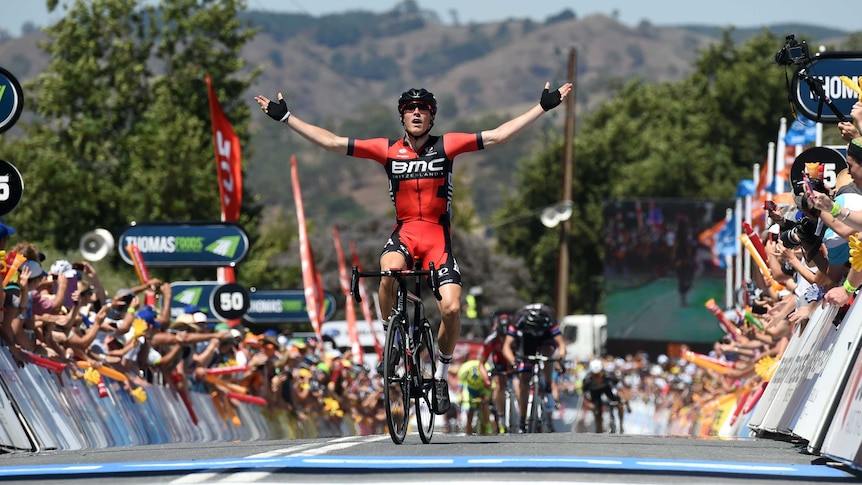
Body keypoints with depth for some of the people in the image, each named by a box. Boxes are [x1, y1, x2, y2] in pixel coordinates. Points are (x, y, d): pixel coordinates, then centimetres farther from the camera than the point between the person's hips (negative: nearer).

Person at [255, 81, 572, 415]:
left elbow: (498, 136, 1)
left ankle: (441, 375, 11)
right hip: (404, 233, 0)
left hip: (438, 237, 0)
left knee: (451, 309, -16)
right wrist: (285, 117, 3)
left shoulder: (446, 146, 2)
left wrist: (544, 106, -1)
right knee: (391, 269, -36)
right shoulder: (388, 150, 4)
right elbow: (331, 142, 4)